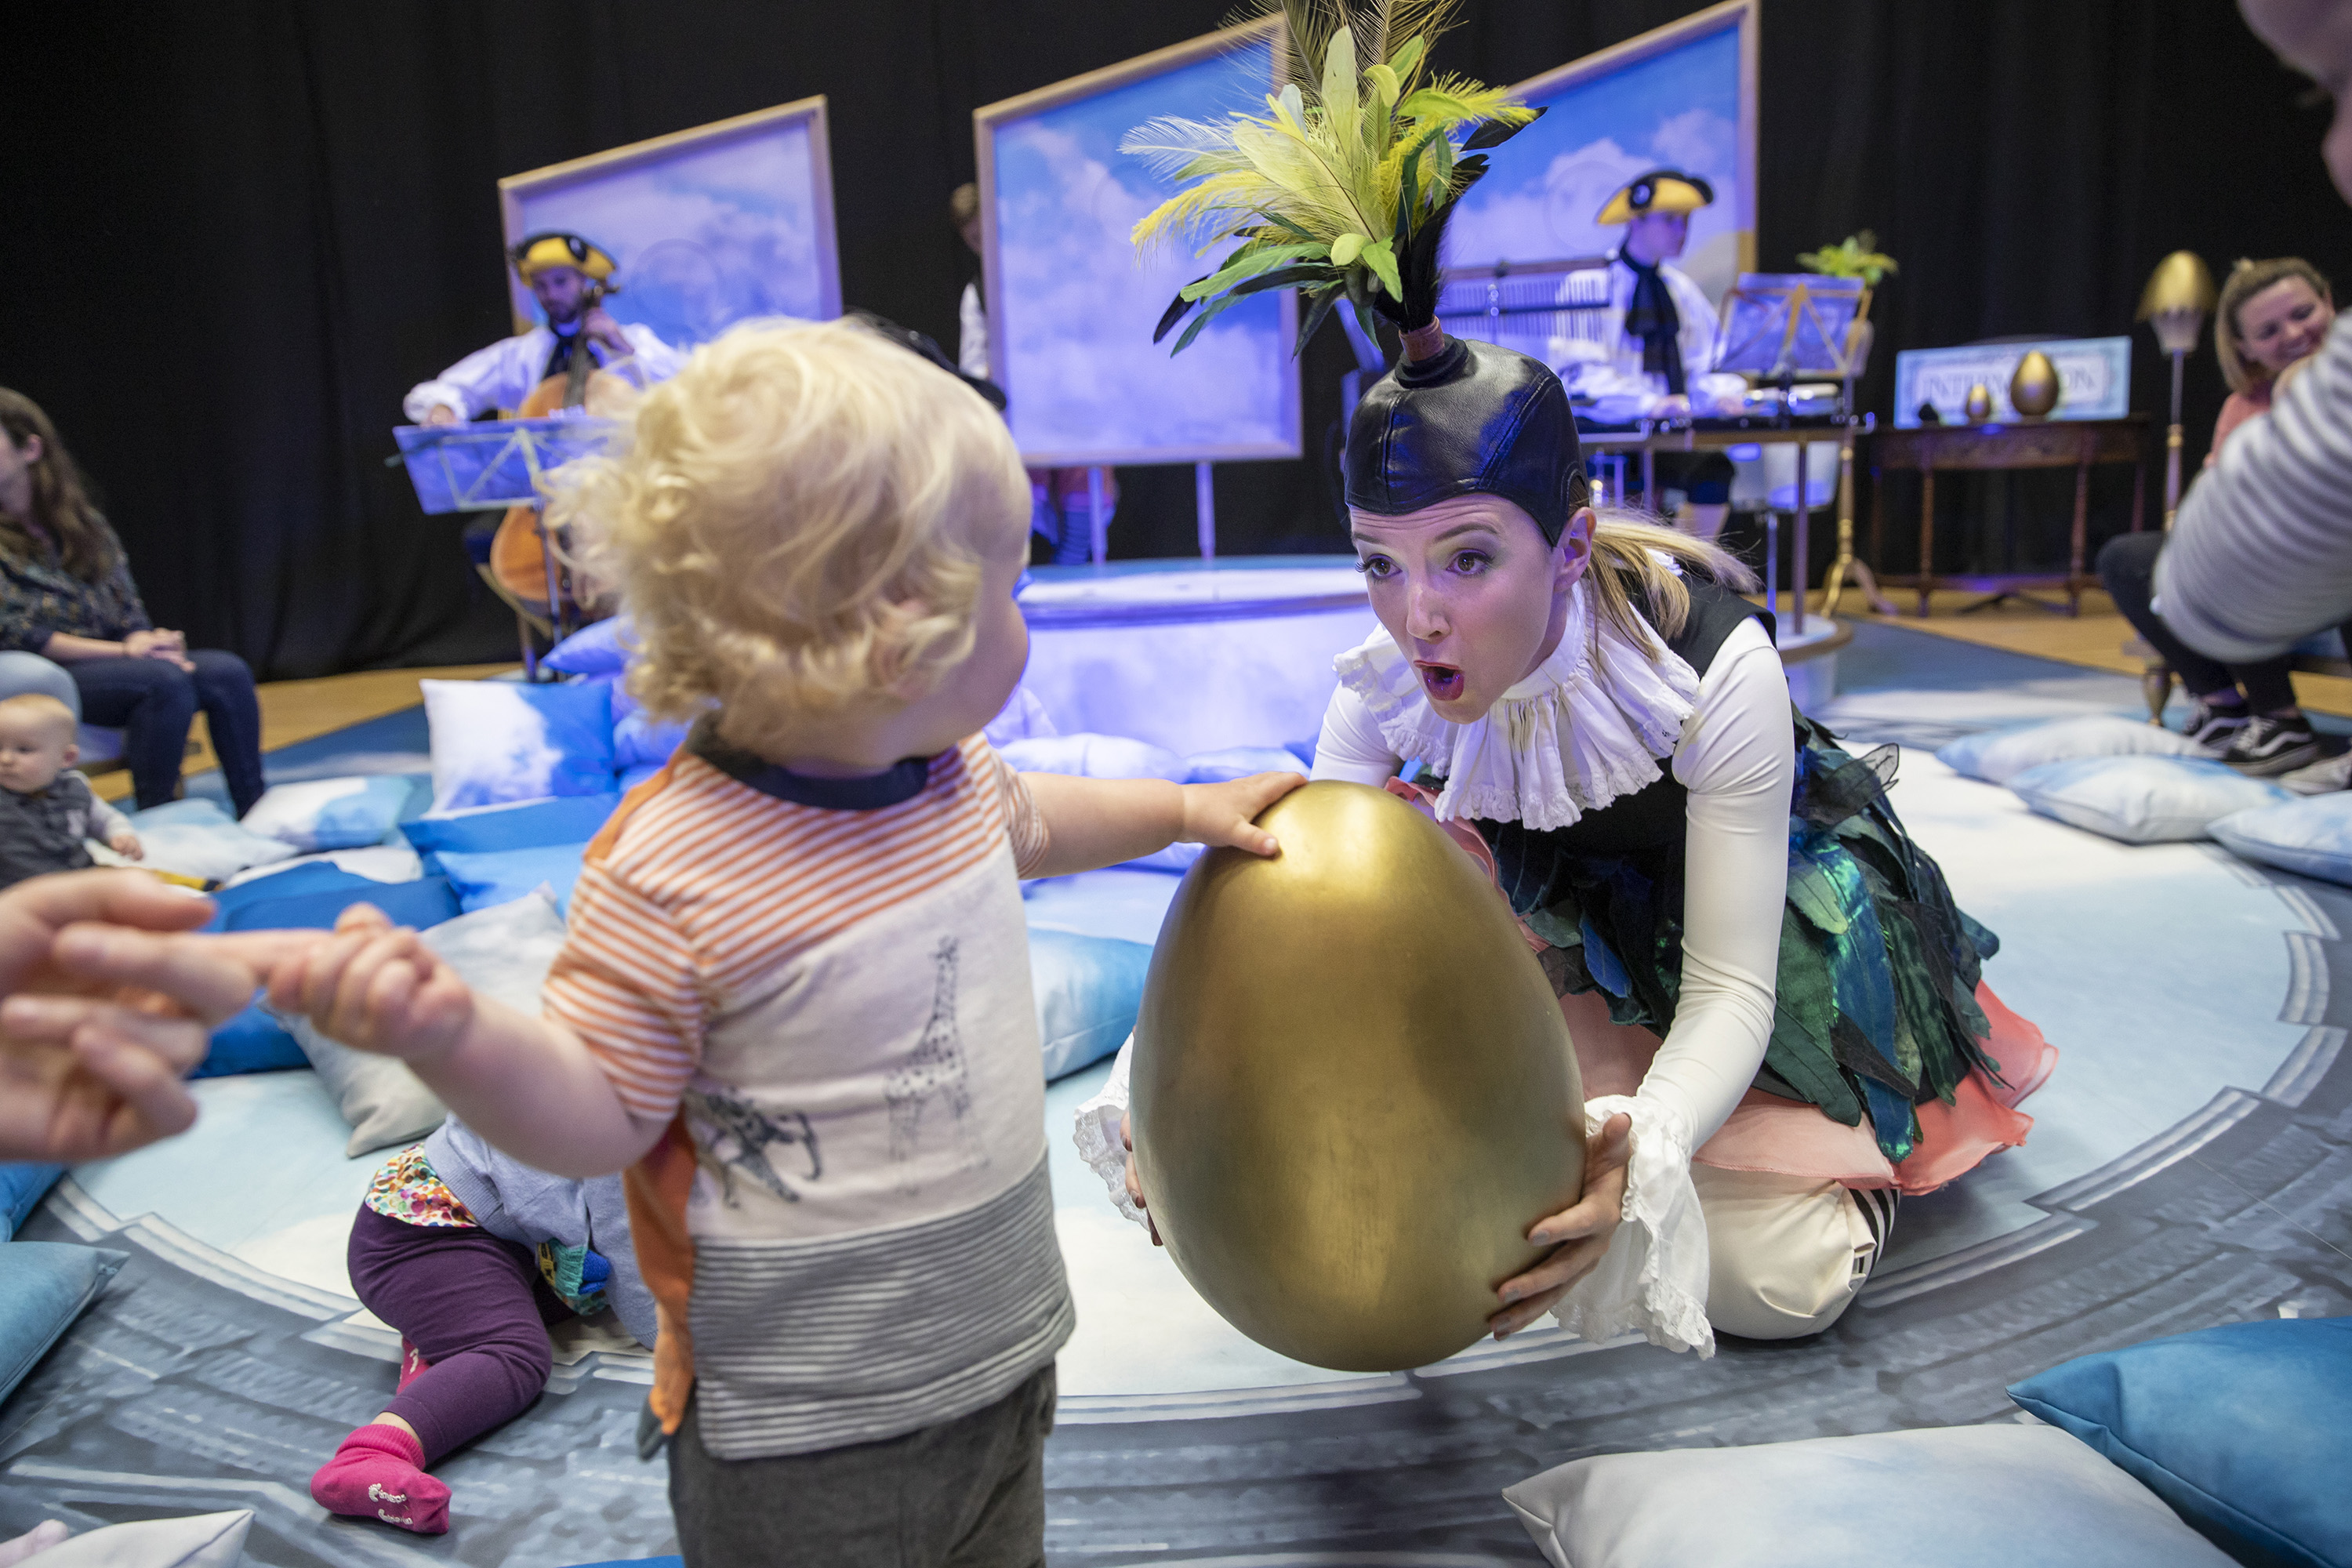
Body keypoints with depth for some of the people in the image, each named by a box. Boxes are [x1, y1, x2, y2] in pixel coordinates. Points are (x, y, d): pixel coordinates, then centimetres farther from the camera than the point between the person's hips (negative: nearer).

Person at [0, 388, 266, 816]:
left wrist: (145, 640, -13)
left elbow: (127, 606, 11)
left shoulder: (83, 522, 13)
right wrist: (123, 650, -16)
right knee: (163, 678, -32)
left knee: (228, 671, -18)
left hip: (109, 664, 5)